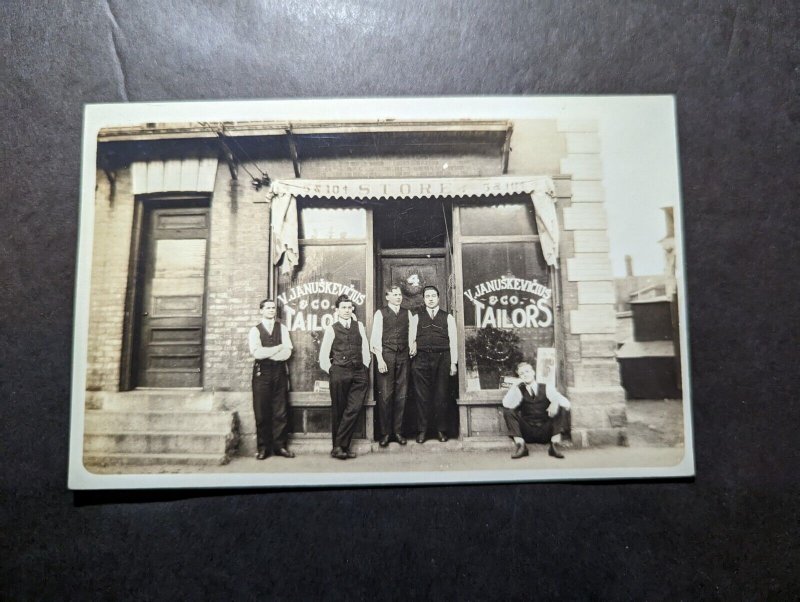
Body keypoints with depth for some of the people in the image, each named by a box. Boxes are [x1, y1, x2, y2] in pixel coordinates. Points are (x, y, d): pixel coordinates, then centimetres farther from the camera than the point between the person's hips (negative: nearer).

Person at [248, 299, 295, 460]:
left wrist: (266, 353, -7)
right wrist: (279, 347, -8)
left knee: (280, 412, 4)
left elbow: (287, 353, -3)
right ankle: (263, 448, 11)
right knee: (262, 412, 2)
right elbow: (256, 353, -11)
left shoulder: (282, 329, 9)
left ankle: (279, 446, 13)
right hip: (262, 373, -1)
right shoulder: (255, 330, 4)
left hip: (280, 372, 2)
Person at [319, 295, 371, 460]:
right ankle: (338, 446, 13)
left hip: (359, 373, 2)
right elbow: (323, 357, 6)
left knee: (354, 409, -7)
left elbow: (365, 350, 14)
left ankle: (341, 445, 2)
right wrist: (332, 371, 2)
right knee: (338, 411, 4)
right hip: (339, 373, -2)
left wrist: (364, 369, 7)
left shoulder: (359, 326, 13)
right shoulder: (331, 329, 5)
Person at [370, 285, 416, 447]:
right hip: (386, 355, -3)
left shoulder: (407, 313, 13)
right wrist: (380, 359, -10)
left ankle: (398, 431, 15)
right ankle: (385, 432, 6)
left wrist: (413, 346, -4)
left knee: (401, 395, 5)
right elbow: (376, 338, -3)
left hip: (403, 356, 4)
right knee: (385, 395, -3)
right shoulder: (380, 313, 2)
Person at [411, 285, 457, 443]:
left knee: (441, 396, 3)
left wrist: (453, 363, 1)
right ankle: (422, 430, 10)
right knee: (422, 396, 1)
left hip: (442, 359, 0)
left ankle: (441, 430, 13)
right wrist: (412, 360, -2)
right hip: (422, 359, 0)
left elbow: (453, 341, 7)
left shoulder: (448, 317, 11)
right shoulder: (416, 318, 12)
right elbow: (411, 340, 7)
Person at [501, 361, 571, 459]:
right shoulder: (519, 391, 4)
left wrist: (555, 403, -28)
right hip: (527, 434, 0)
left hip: (546, 432, 0)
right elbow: (507, 405, -14)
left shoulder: (547, 388, 4)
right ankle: (521, 446, -24)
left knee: (563, 407, -18)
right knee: (507, 410, -18)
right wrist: (515, 387, -16)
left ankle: (554, 445, -20)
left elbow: (566, 403, -7)